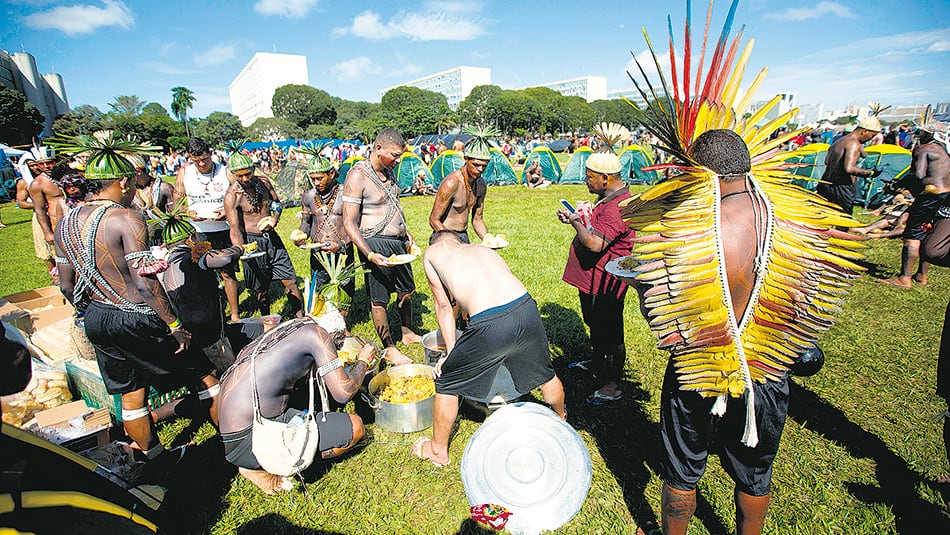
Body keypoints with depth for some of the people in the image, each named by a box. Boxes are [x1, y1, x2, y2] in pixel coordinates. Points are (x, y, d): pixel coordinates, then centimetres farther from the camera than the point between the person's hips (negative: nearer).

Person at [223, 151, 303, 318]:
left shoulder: (264, 181, -1)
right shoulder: (231, 196, -15)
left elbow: (277, 203, 14)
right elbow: (234, 228, -20)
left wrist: (275, 218, -7)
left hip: (272, 237, 4)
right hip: (252, 242, -4)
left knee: (290, 281, 3)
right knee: (260, 289, 7)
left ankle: (301, 319, 14)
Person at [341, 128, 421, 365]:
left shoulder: (388, 171, 8)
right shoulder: (358, 175, -17)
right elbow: (349, 223, -19)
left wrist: (406, 233, 18)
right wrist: (370, 254, -26)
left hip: (398, 241, 8)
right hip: (376, 243, -8)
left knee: (406, 289, 19)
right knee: (379, 299, 5)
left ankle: (407, 332, 39)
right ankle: (389, 348, 20)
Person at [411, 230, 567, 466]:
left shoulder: (432, 252, 19)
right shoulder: (481, 248, 29)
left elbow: (443, 305, 22)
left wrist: (451, 352, 30)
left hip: (490, 325, -5)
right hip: (527, 309, 6)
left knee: (446, 384, 21)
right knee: (545, 375, 33)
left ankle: (438, 450, 39)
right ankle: (561, 420, 61)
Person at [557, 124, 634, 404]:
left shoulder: (618, 207, -27)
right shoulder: (609, 197, 9)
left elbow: (595, 243, -34)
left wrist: (575, 221, -18)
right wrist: (580, 220, 5)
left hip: (605, 283, -11)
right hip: (593, 278, 11)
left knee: (610, 331, 3)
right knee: (595, 323, 27)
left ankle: (613, 385, 19)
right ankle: (596, 363, 48)